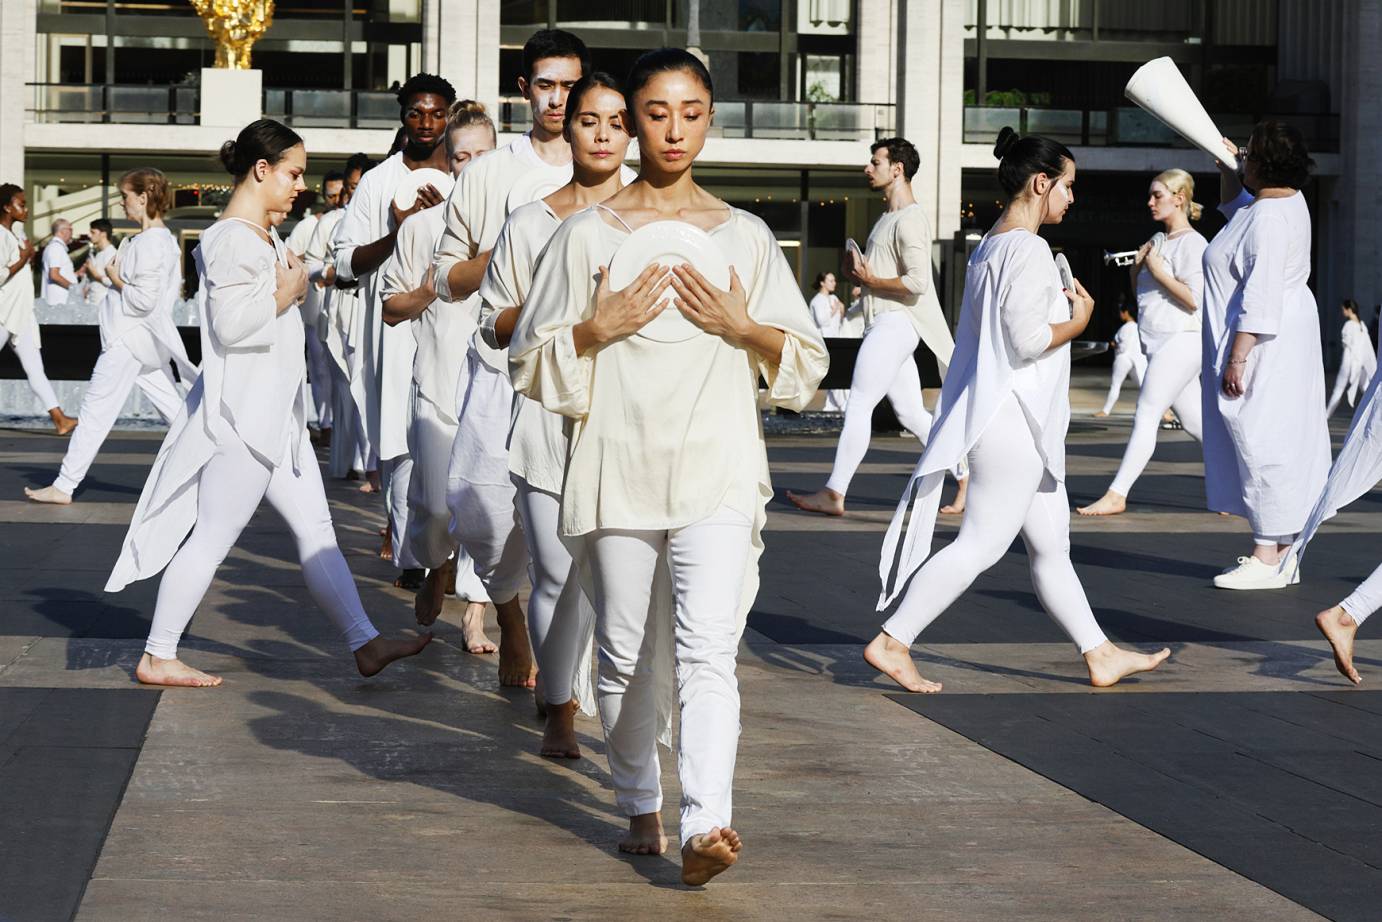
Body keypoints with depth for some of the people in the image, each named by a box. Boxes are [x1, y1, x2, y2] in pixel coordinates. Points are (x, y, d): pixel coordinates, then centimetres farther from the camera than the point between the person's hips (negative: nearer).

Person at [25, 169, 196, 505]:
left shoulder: (148, 243, -19)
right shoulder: (167, 239, 10)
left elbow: (144, 299, -23)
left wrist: (116, 279, -9)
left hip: (129, 338, -9)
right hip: (149, 338, 9)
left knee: (95, 411, -2)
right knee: (176, 411, 9)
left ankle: (63, 487, 5)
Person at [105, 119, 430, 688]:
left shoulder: (265, 236, 17)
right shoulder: (232, 239, -16)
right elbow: (230, 323, -25)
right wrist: (287, 293, -14)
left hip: (275, 416, 11)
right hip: (243, 413, -11)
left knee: (315, 528, 10)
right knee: (213, 537, -4)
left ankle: (366, 645, 12)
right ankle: (157, 657, 4)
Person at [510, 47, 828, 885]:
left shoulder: (745, 236, 9)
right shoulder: (588, 234, 7)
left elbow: (808, 361, 13)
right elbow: (532, 360, 8)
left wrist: (744, 326, -5)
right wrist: (599, 328, -9)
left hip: (718, 469, -1)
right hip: (618, 468, 1)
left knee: (708, 646, -15)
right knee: (628, 652, 7)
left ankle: (706, 825, -23)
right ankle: (641, 807, 26)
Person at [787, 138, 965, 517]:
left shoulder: (909, 219, -13)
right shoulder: (889, 216, 20)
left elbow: (917, 283, -23)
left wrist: (869, 279, -13)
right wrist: (859, 271, 11)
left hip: (895, 324, -11)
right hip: (884, 325, 11)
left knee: (858, 405, -10)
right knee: (911, 414, 10)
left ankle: (834, 494, -9)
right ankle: (965, 475, 13)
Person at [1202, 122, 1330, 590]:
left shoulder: (1268, 219, -20)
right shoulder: (1286, 200, 11)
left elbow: (1260, 299, -25)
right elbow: (1236, 205, 36)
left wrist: (1237, 358, -24)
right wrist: (1225, 167, 23)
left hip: (1263, 346, -11)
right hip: (1284, 337, 11)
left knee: (1261, 444, -8)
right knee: (1274, 446, 12)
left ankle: (1270, 559, -7)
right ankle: (1279, 552, 17)